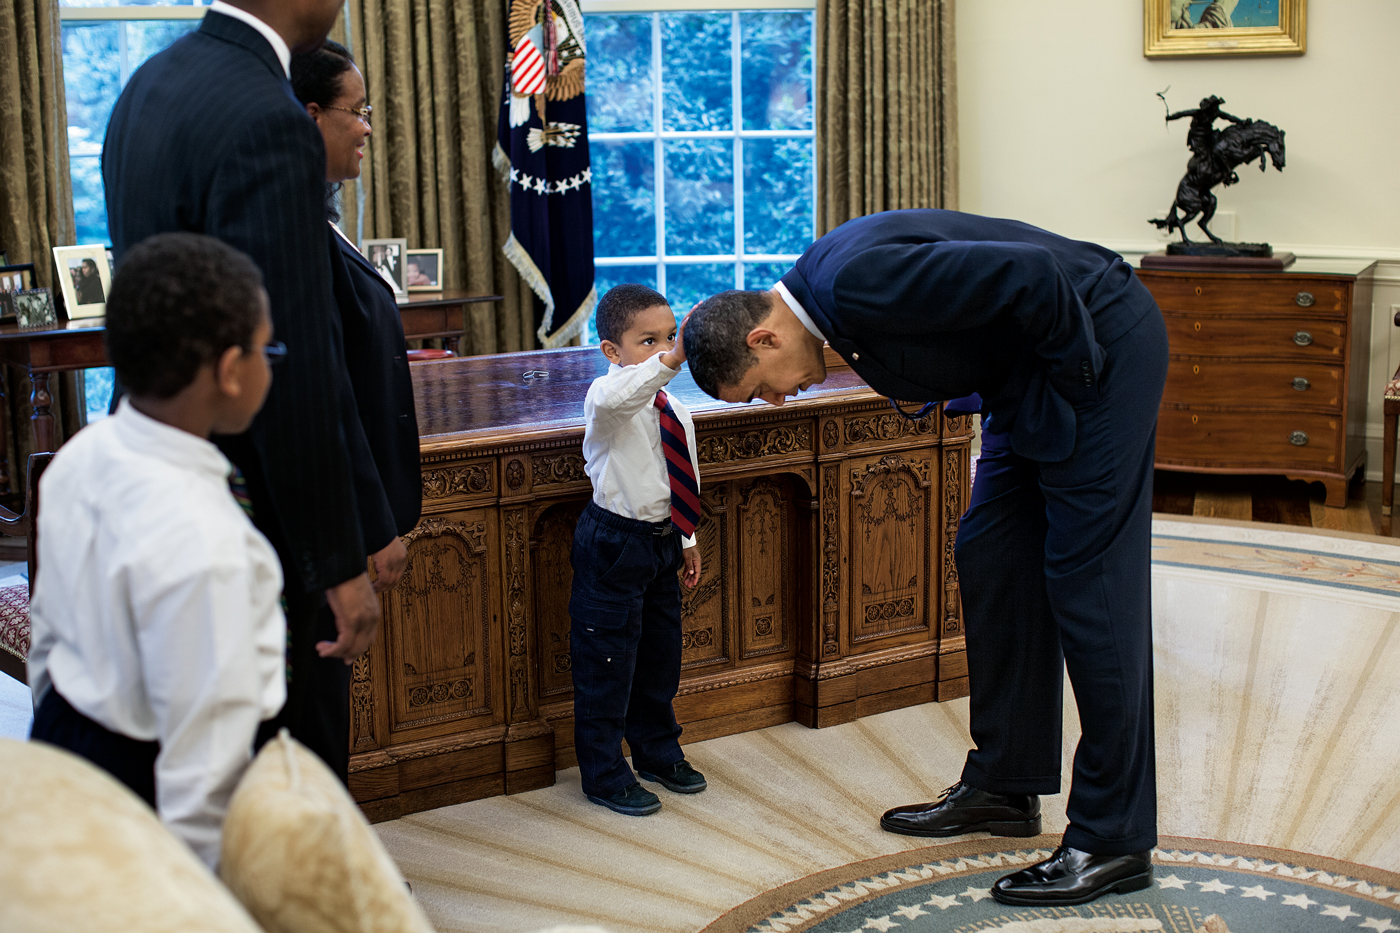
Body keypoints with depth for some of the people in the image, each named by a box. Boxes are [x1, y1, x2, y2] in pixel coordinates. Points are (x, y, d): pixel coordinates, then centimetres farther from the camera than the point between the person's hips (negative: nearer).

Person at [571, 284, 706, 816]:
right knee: (607, 662, 1)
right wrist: (673, 360, -57)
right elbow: (615, 398, -46)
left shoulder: (675, 411, 6)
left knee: (660, 655, 20)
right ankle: (604, 774, 14)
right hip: (613, 546, -8)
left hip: (660, 543, 8)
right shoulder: (607, 399, -19)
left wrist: (687, 538, 20)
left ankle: (658, 752, 38)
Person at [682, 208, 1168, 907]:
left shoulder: (860, 281, -27)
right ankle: (1004, 785, 25)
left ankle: (1113, 839, 0)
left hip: (1097, 345, -10)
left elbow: (1032, 274, -30)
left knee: (1086, 582, -8)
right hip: (1028, 378, 10)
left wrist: (1073, 378, -17)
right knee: (990, 562, 12)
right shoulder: (827, 286, 4)